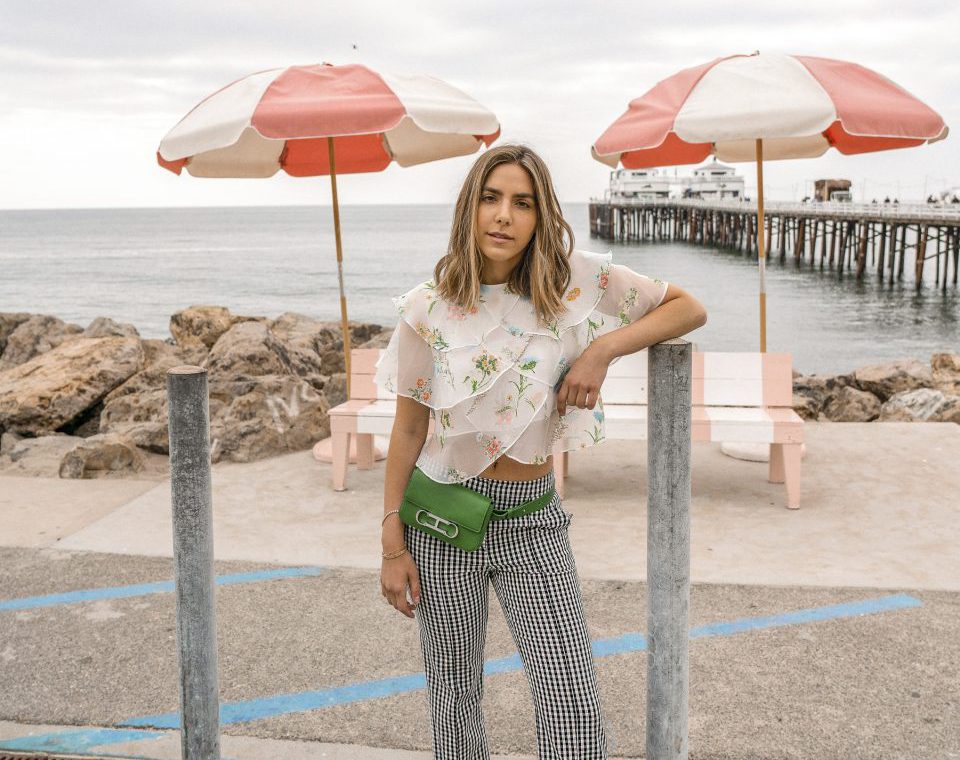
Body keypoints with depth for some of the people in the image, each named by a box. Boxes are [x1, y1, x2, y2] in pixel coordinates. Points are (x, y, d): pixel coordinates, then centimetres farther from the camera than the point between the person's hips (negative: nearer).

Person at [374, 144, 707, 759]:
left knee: (575, 708, -6)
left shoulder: (575, 281, -7)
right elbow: (408, 428, 0)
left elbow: (690, 309, 0)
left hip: (532, 521, 0)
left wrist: (603, 348, -15)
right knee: (454, 696, 12)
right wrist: (392, 546, -1)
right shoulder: (428, 306, -6)